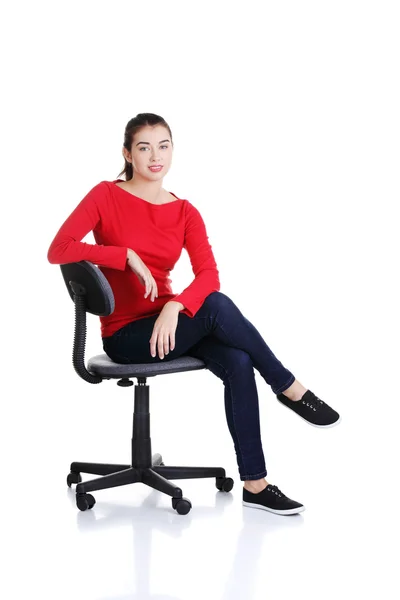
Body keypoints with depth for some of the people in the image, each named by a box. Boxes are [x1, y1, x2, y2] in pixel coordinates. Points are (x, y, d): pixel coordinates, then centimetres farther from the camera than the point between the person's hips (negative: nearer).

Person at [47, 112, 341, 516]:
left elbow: (209, 274, -10)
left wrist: (175, 306, -29)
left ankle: (254, 484, -21)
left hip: (171, 323, 4)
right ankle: (289, 388, -16)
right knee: (216, 305, -30)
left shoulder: (184, 212, 5)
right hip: (125, 335, -4)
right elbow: (58, 250, -19)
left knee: (238, 362, -25)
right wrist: (128, 257, -23)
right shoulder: (106, 196, -5)